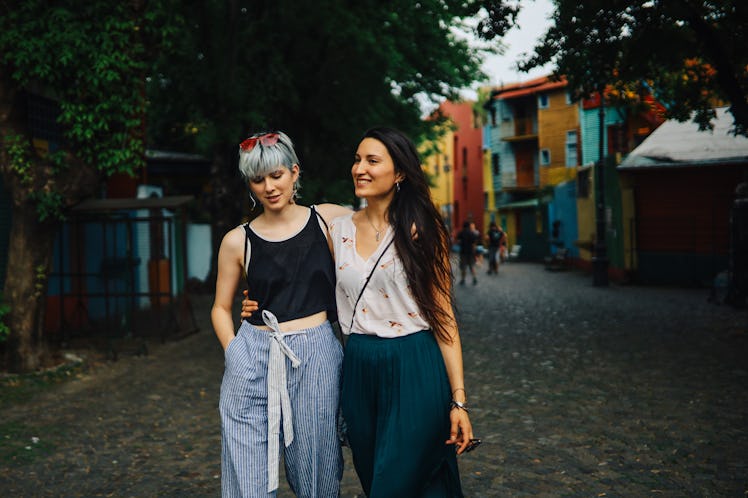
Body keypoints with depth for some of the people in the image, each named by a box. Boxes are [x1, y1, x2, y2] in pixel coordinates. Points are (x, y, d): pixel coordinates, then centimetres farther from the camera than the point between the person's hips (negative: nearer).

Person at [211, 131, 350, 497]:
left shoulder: (329, 220, 2)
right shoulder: (238, 241, 4)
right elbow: (221, 308, 12)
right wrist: (235, 354, -2)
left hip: (316, 356, 0)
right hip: (254, 359, 1)